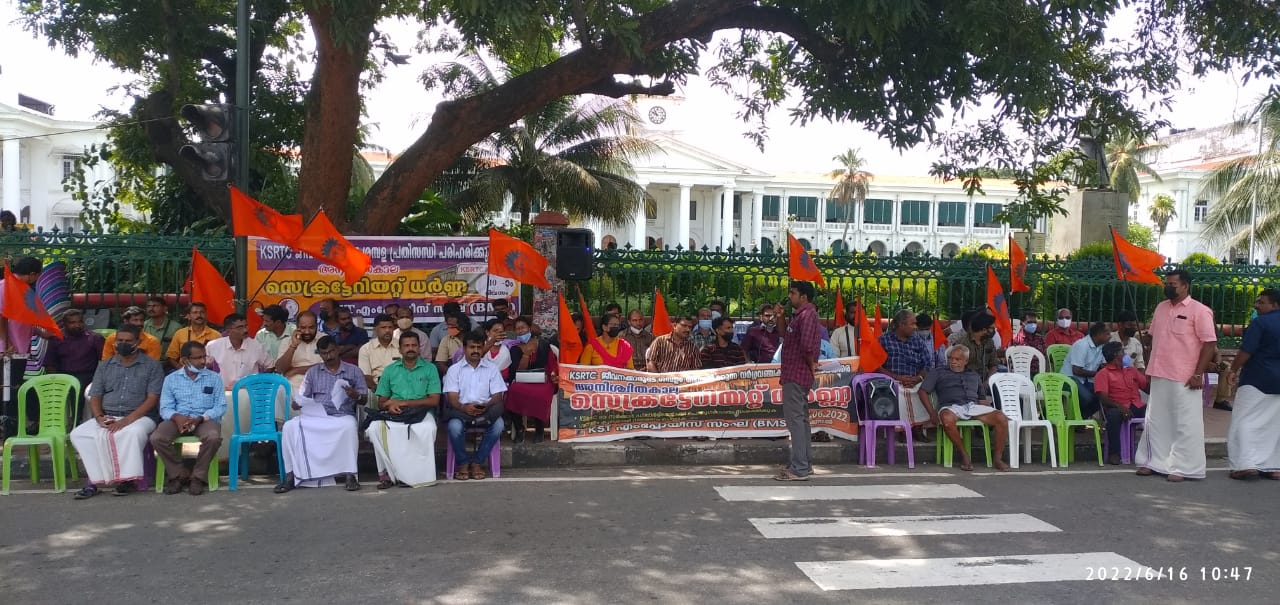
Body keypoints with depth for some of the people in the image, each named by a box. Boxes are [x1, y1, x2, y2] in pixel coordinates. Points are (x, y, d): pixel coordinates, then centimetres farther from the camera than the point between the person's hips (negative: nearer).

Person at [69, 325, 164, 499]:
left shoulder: (152, 366, 4)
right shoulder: (104, 366, 18)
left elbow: (152, 398, -6)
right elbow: (95, 397, 13)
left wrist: (127, 419, -18)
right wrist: (99, 417, -9)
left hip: (138, 417, -4)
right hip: (107, 417, 5)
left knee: (134, 432, -38)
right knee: (78, 434, -22)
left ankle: (126, 478, -26)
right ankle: (95, 480, -21)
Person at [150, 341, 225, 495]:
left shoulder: (214, 378, 8)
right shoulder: (171, 379, 11)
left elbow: (221, 406, 0)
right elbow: (165, 408, 3)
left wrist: (200, 418, -18)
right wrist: (177, 417, -21)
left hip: (206, 419, -1)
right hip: (178, 419, 2)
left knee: (213, 437, -35)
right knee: (157, 438, -28)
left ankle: (198, 477, -14)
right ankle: (180, 475, -9)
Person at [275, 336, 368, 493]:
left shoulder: (353, 371, 13)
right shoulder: (313, 372, 19)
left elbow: (363, 400, 10)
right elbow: (299, 399, 13)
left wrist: (356, 396, -14)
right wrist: (297, 403, -11)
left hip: (342, 416, -2)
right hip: (315, 416, 2)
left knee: (349, 426, -37)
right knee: (290, 426, -26)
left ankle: (349, 474, -31)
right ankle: (291, 475, -22)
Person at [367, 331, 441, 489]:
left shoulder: (429, 369, 7)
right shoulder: (390, 370, 14)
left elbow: (434, 400, -2)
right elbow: (381, 402, 14)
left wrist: (403, 402, -11)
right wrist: (389, 405, -13)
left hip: (421, 412, -2)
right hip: (394, 414, 2)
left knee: (427, 428, -36)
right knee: (374, 427, -29)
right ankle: (387, 471, -20)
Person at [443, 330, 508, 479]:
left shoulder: (492, 369, 12)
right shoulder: (454, 370, 8)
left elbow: (497, 396, 3)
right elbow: (452, 398, -3)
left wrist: (486, 406, -19)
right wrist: (464, 407, -24)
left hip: (486, 410, 1)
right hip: (461, 411, -1)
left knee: (498, 424, -31)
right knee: (454, 426, -34)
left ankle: (477, 462, -14)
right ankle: (462, 463, -11)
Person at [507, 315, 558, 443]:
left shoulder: (543, 344, 6)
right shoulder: (515, 349, 7)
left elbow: (552, 363, 6)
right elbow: (518, 372, -3)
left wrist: (554, 376, -14)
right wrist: (526, 354, -13)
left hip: (542, 382, -1)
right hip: (523, 383, 1)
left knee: (540, 395, -35)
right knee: (513, 391, -33)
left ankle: (539, 430, -8)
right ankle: (519, 429, -11)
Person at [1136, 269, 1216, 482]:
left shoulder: (1199, 311, -9)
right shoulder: (1161, 307, 11)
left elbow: (1210, 343, -13)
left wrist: (1198, 373, -17)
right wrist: (1151, 366, 15)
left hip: (1184, 378, -7)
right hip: (1159, 375, 7)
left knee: (1185, 424, -1)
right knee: (1156, 421, 12)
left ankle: (1182, 467, 5)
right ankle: (1154, 461, 21)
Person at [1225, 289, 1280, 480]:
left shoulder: (1260, 322, -13)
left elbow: (1246, 351, -16)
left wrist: (1233, 370, -2)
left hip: (1256, 381, -7)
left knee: (1244, 421, -3)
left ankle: (1247, 463, -11)